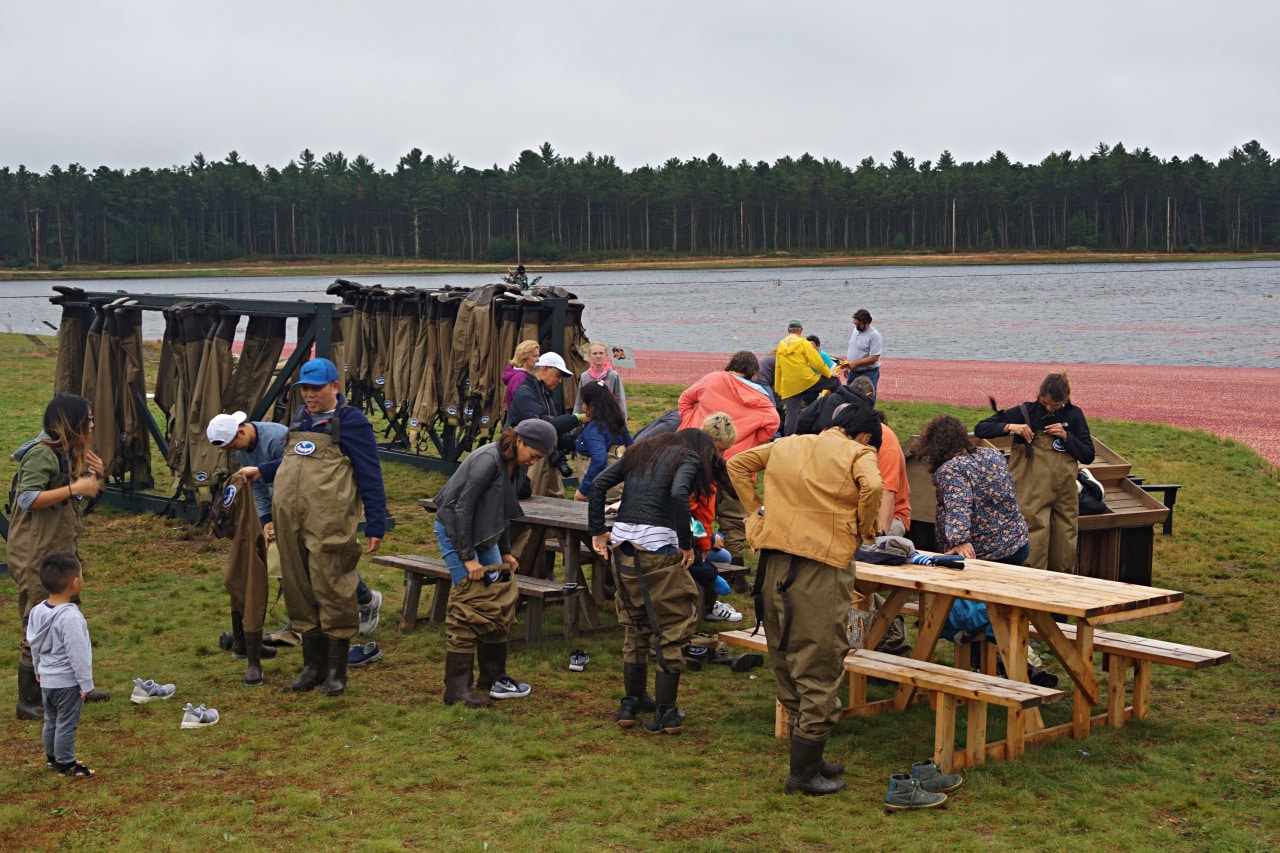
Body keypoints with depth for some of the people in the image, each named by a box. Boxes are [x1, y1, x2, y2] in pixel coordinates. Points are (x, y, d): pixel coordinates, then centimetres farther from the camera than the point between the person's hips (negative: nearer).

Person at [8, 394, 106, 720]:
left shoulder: (67, 453, 11)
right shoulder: (42, 453, -18)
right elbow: (28, 498, -27)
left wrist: (92, 477, 2)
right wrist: (75, 488, -27)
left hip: (59, 552, 10)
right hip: (36, 555, -10)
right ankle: (30, 702, 7)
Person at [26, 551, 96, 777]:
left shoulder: (38, 611, -3)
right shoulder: (70, 617, -28)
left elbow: (34, 645, 11)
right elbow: (77, 654, -24)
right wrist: (86, 683, -15)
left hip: (47, 679, 8)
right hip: (68, 682, -8)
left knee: (51, 721, 22)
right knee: (66, 724, 4)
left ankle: (52, 757, 36)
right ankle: (66, 764, 14)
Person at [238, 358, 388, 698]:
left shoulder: (350, 421, -2)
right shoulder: (301, 416, 18)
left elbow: (370, 476, -5)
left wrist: (375, 526, -9)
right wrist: (260, 471, 24)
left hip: (328, 526, -7)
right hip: (290, 523, 7)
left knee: (331, 591, -4)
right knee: (299, 591, 10)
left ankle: (336, 670, 6)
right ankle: (312, 664, 21)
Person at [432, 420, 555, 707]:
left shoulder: (516, 467, 3)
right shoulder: (488, 460, -24)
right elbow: (462, 508, -23)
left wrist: (505, 552, 12)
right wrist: (467, 557, -22)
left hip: (484, 535, 9)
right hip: (455, 530, -9)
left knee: (501, 601, 6)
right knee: (472, 605, -12)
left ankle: (493, 677, 17)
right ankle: (457, 688, -8)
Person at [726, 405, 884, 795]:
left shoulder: (787, 445, 19)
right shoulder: (859, 453, 1)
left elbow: (737, 464, 21)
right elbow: (871, 487, -18)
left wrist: (756, 509, 17)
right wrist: (865, 530, -2)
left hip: (774, 559, 6)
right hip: (821, 565, -6)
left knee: (786, 660, 16)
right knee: (820, 668, 2)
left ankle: (808, 758, 27)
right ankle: (804, 772, 5)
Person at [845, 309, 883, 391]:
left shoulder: (875, 335, -16)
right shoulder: (855, 330, 8)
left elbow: (874, 358, -21)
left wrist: (855, 363, -22)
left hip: (868, 374, -8)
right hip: (853, 372, 8)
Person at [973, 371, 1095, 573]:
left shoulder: (1073, 415, 7)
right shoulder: (1025, 412, -1)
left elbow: (1088, 456, 7)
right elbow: (981, 429, -2)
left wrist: (1066, 436, -8)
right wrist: (1010, 427, -18)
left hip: (1065, 494, 3)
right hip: (1032, 494, -3)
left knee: (1065, 553, 9)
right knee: (1034, 552, -8)